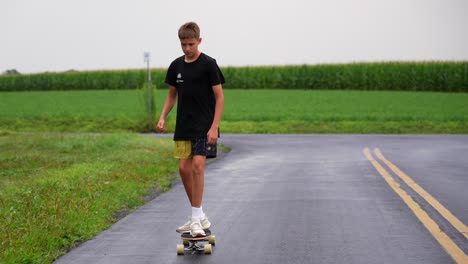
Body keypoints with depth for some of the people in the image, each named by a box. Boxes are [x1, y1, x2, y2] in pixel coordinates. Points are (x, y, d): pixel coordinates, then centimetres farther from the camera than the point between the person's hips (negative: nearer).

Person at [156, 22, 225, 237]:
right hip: (184, 126, 6)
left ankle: (196, 217, -10)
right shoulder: (176, 65, 7)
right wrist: (163, 117, 3)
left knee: (197, 165, -16)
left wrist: (214, 127, -16)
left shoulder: (208, 64, -9)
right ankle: (200, 217, 15)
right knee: (184, 168, 3)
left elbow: (219, 97, -9)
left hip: (204, 126, -6)